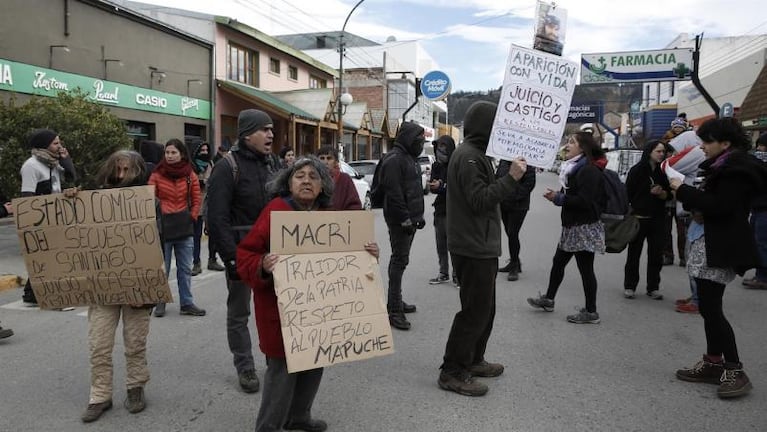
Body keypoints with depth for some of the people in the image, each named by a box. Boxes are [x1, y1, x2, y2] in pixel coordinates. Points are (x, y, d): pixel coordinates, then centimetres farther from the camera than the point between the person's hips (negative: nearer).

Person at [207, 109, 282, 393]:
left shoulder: (273, 163, 9)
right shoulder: (227, 167, -10)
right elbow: (217, 218, -15)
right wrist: (231, 257, -18)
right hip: (242, 252, -5)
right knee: (239, 313, 9)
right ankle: (245, 367, 23)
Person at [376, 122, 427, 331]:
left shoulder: (409, 158, 19)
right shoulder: (394, 159, -14)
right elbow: (394, 192, -21)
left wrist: (418, 215, 21)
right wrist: (405, 219, -21)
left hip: (410, 218, 10)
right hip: (400, 219, -10)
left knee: (400, 259, 16)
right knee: (400, 260, -9)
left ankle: (395, 301, 27)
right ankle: (394, 310, -5)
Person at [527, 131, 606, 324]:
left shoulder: (589, 170, -16)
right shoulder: (575, 168, 16)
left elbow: (584, 201, -24)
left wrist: (558, 198, -18)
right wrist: (556, 196, -2)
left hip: (585, 228, -10)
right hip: (572, 227, 10)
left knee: (585, 268, -1)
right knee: (558, 261, 16)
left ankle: (591, 312, 11)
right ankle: (548, 299, 29)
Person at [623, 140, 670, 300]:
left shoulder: (663, 172, 6)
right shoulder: (637, 170, -6)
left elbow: (668, 195, 8)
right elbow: (628, 193, -6)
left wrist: (660, 193, -14)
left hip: (657, 219, 4)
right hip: (638, 219, -4)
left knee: (656, 254, 6)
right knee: (634, 253, 6)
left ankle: (653, 287, 18)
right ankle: (629, 286, 15)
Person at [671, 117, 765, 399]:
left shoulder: (738, 170, -13)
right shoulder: (723, 166, 17)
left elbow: (719, 206, -21)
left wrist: (683, 190, -14)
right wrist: (698, 209, 1)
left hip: (721, 247, -10)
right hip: (709, 243, 10)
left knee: (710, 308, -8)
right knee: (709, 306, 13)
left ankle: (736, 371, 0)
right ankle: (714, 363, 22)